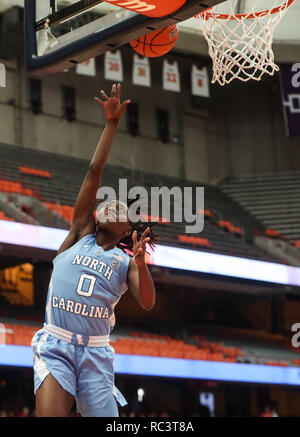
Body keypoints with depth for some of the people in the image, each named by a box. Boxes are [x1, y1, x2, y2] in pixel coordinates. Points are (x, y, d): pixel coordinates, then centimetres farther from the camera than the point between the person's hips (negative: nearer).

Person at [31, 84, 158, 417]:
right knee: (50, 416, -18)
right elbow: (94, 172, 7)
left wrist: (140, 263, -20)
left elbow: (147, 303, -4)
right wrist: (112, 124, 4)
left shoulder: (125, 261, 12)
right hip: (56, 345, -1)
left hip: (95, 354, 1)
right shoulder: (80, 234, 11)